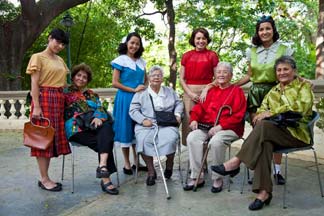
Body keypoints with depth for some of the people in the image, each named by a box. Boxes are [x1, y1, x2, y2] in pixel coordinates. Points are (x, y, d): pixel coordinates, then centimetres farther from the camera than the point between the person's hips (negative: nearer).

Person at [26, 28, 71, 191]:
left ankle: (45, 177, 13)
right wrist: (36, 106, -16)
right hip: (44, 99, -7)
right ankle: (44, 179, 1)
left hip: (59, 100, 7)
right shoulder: (38, 57, -1)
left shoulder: (60, 60, 19)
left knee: (54, 137, 6)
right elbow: (34, 84, -8)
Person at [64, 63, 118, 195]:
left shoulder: (92, 94, 27)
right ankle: (105, 178, -27)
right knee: (104, 142, -28)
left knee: (107, 128, -34)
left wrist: (98, 117, -12)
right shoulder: (66, 93, 16)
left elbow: (99, 108, 12)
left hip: (93, 126, 3)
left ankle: (102, 166, -47)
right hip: (76, 129, -3)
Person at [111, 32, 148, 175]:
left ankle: (136, 162, 19)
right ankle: (127, 164, 11)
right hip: (125, 98, -5)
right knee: (126, 129, 0)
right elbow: (115, 83, -8)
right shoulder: (121, 60, -2)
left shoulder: (141, 61, 14)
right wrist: (134, 90, -12)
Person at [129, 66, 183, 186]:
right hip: (146, 125, -1)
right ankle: (151, 172, -15)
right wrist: (143, 120, -13)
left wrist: (177, 114, 0)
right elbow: (133, 110, 4)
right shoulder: (141, 93, 12)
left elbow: (178, 103, 21)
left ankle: (169, 166, -2)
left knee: (170, 138, -31)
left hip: (166, 124, 1)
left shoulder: (170, 91, 23)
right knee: (143, 140, -31)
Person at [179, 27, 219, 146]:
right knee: (189, 119, -2)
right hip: (189, 92, 2)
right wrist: (190, 93, -3)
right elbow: (181, 78, 9)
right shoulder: (186, 56, 12)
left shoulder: (212, 55, 5)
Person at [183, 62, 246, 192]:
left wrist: (220, 126, -18)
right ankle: (196, 177, -15)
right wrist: (194, 119, -5)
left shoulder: (237, 91, 4)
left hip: (229, 128, -5)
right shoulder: (211, 91, 22)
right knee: (192, 138, -23)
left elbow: (238, 115, -6)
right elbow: (201, 107, 17)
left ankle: (218, 179, -14)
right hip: (206, 126, 5)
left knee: (216, 141, -35)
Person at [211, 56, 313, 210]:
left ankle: (235, 162, -29)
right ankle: (264, 192, -37)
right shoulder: (273, 91, 25)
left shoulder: (304, 86, 9)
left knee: (263, 126, -33)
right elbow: (262, 109, 14)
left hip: (297, 133, -4)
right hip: (276, 133, 4)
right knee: (264, 142, -34)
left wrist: (272, 112, -18)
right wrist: (260, 115, -12)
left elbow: (302, 106, -12)